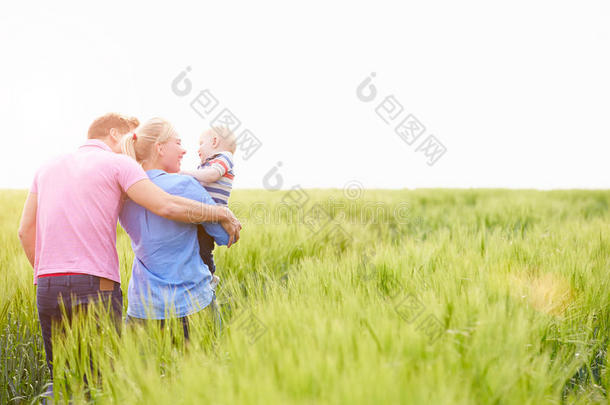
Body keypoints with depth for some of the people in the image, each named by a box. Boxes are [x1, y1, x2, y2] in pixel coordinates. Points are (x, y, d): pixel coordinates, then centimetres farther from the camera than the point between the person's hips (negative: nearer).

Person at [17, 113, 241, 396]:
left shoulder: (48, 168, 20)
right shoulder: (117, 164, 2)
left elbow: (26, 230, 16)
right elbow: (167, 206, -12)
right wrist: (222, 214, 0)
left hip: (47, 288, 6)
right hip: (94, 287, -6)